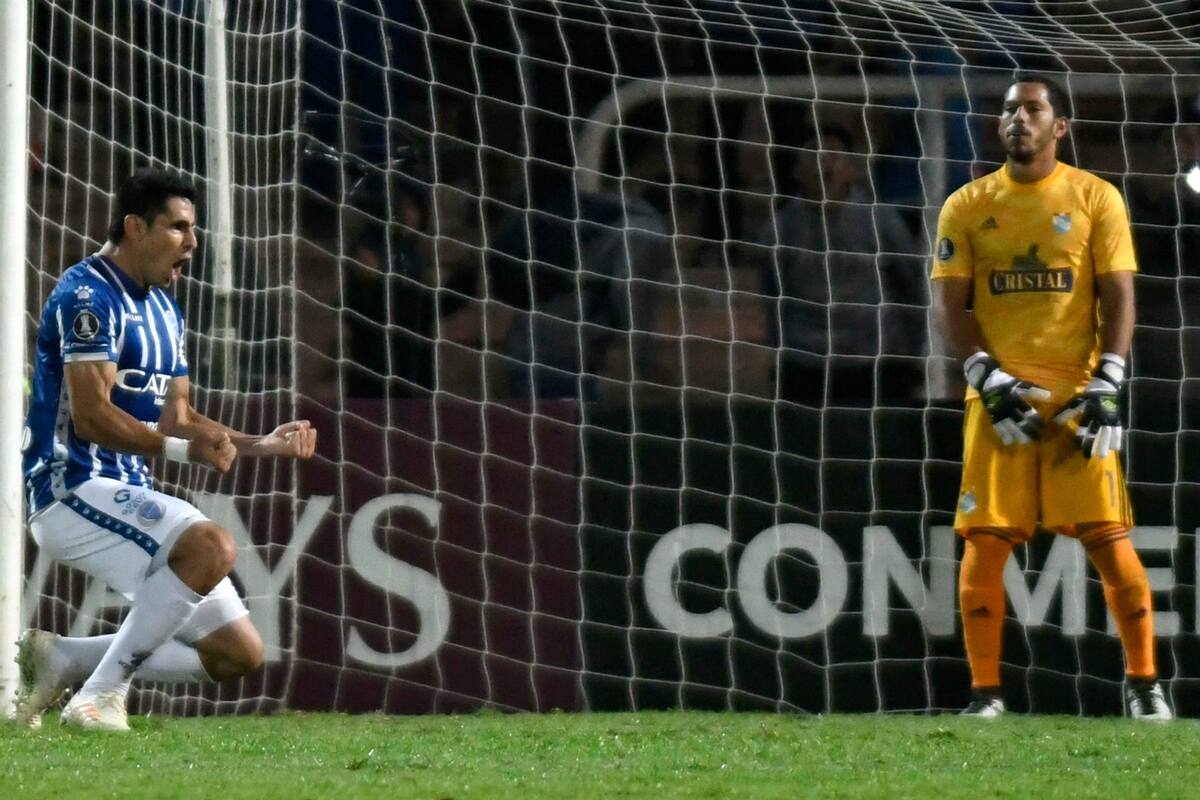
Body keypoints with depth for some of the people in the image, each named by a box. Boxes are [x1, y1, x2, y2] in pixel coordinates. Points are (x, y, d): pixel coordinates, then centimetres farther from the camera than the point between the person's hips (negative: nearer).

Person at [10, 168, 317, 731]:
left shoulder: (163, 310, 19)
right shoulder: (89, 295, -12)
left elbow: (176, 418, 23)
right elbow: (90, 415, -21)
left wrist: (263, 445, 10)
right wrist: (182, 448, -32)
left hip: (129, 495, 9)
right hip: (71, 489, -9)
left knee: (238, 653, 2)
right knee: (211, 546, -33)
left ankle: (58, 659, 8)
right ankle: (100, 695, -23)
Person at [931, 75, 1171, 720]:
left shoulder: (1096, 198, 6)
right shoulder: (967, 207, 9)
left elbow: (1119, 299, 3)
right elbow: (949, 304, 5)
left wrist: (1106, 387, -8)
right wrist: (988, 381, -8)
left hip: (1077, 394, -1)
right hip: (999, 394, 1)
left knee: (1107, 538, -6)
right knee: (985, 543, -4)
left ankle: (1143, 683, 5)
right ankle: (985, 693, 4)